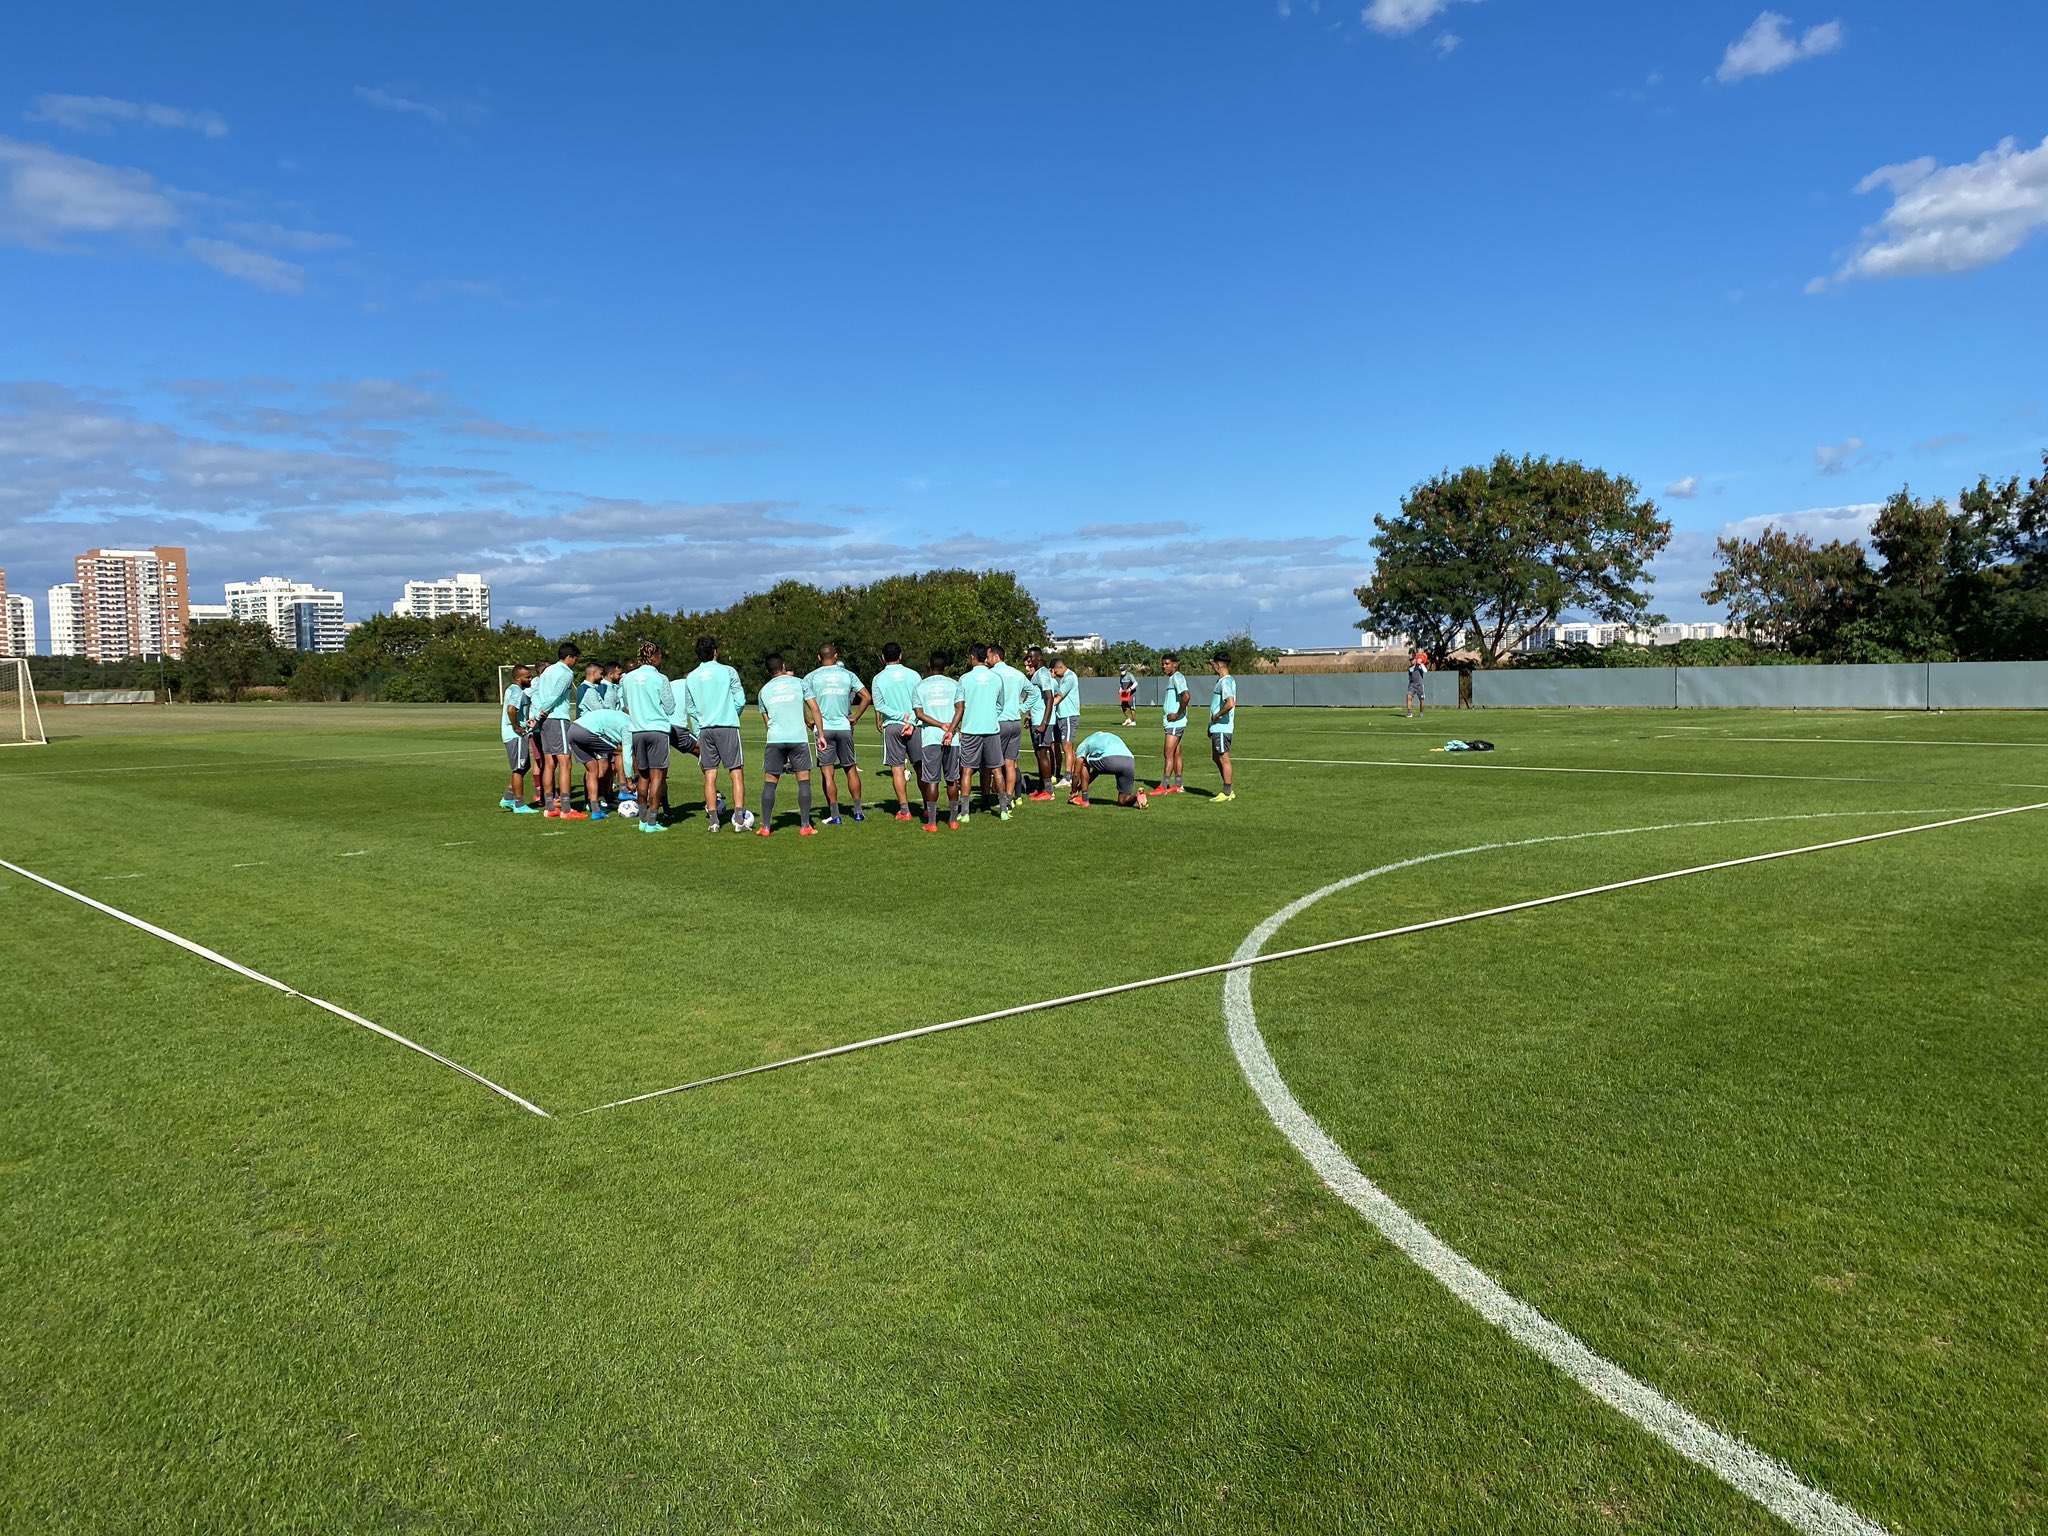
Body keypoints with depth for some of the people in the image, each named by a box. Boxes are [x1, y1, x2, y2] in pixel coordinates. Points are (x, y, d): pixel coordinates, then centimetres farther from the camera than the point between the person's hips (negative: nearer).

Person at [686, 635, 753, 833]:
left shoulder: (691, 678, 8)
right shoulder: (727, 671, -3)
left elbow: (691, 709, 12)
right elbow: (740, 700, -3)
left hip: (705, 729, 4)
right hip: (727, 727, -4)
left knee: (710, 775, 7)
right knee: (737, 772, -1)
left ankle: (713, 820, 6)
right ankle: (739, 820, -7)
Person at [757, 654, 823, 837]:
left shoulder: (764, 690, 15)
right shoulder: (798, 682, 9)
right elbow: (814, 709, 5)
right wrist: (821, 734, 10)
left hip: (774, 739, 2)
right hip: (799, 738, -2)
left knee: (769, 782, 9)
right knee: (804, 780, 4)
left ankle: (765, 827, 8)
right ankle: (805, 826, 1)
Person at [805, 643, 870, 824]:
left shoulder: (811, 678, 2)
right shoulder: (848, 675, 6)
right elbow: (866, 696, 0)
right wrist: (855, 718, 6)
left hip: (824, 729, -1)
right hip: (844, 727, 2)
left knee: (828, 772, 0)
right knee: (851, 769, 12)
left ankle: (834, 815, -1)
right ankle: (858, 811, 14)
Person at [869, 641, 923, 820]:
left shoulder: (879, 678, 0)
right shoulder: (912, 675, 2)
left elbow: (879, 706, -6)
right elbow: (919, 703, -4)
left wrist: (902, 716, -5)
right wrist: (910, 721, -7)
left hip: (892, 726, -1)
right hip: (913, 725, 1)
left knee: (897, 768, 1)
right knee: (920, 766, 9)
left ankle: (904, 810, 0)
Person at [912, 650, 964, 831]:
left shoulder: (920, 687, 7)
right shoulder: (954, 685, 7)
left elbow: (919, 714, -4)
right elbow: (960, 708, -6)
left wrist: (941, 726, -6)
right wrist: (950, 730, -13)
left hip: (930, 738, -1)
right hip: (952, 739, 1)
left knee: (931, 780, 1)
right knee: (952, 780, 10)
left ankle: (932, 822, -1)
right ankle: (953, 820, 13)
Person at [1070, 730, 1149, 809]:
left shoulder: (1083, 745, 24)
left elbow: (1077, 774, 23)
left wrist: (1074, 792, 37)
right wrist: (1081, 786, 51)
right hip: (1130, 761, 6)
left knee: (1084, 763, 24)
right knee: (1123, 801, 20)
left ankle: (1084, 799, 19)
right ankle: (1137, 796, -12)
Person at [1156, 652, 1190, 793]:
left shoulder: (1177, 677, -14)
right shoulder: (1171, 678, 17)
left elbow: (1186, 696, -28)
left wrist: (1177, 714, -22)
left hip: (1175, 723, -10)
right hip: (1171, 722, 10)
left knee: (1169, 754, -10)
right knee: (1176, 754, 12)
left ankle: (1163, 787, -9)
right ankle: (1178, 786, 17)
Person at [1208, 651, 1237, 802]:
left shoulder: (1225, 682, -18)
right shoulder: (1222, 680, 14)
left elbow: (1230, 703, -32)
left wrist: (1217, 716, -21)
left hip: (1221, 727, -11)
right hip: (1216, 727, 11)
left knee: (1224, 758, -4)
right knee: (1216, 757, 16)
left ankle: (1227, 793, 2)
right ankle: (1228, 790, 21)